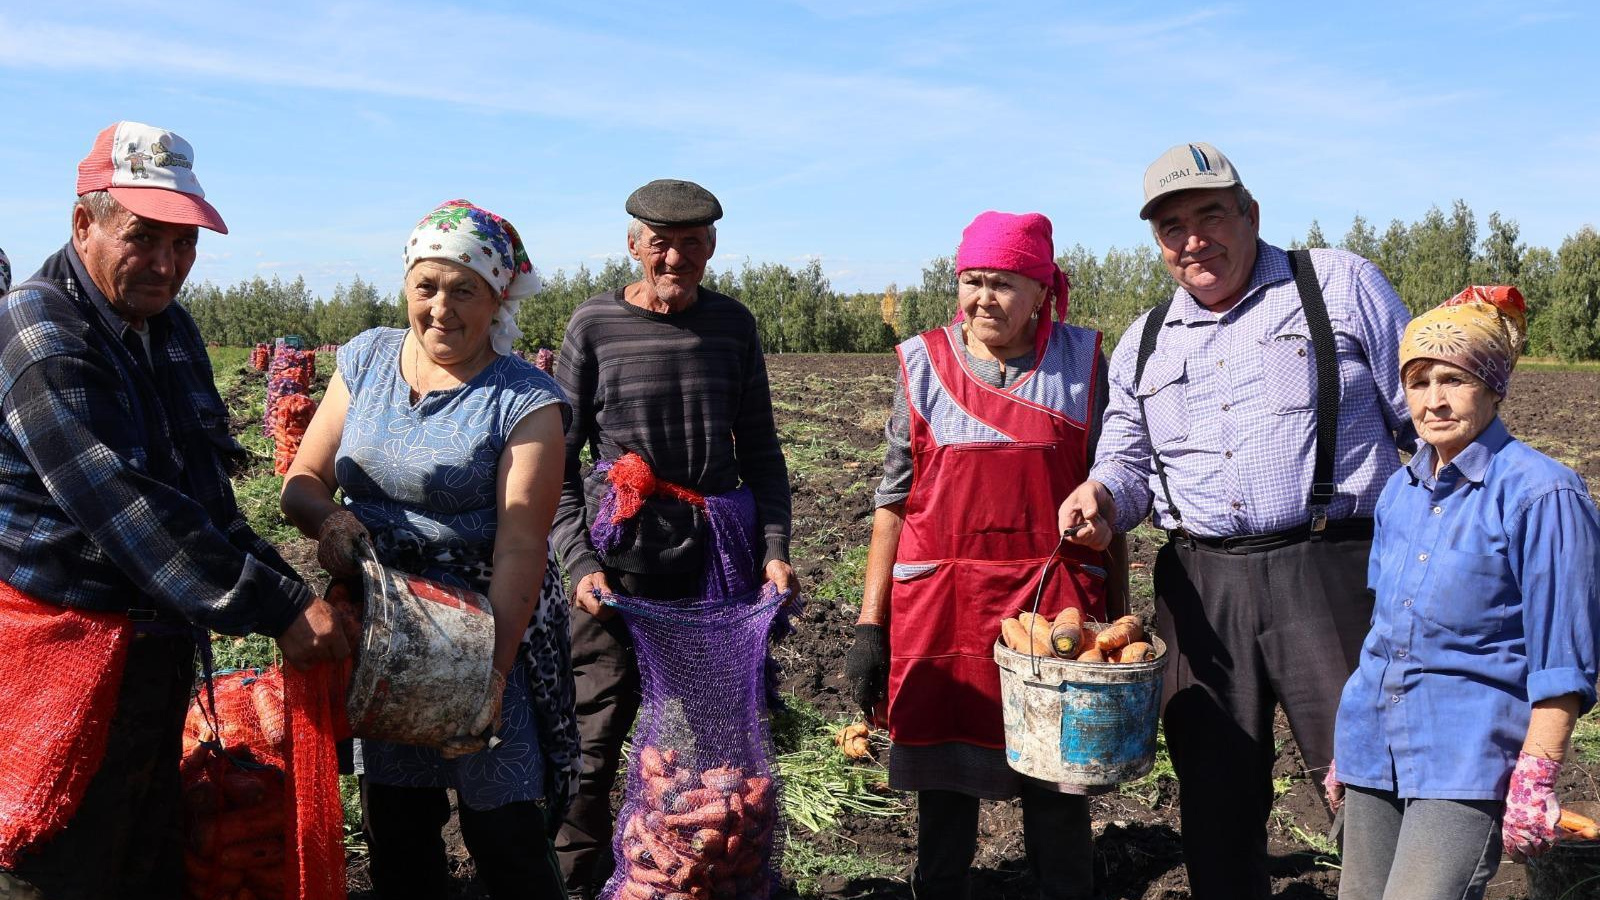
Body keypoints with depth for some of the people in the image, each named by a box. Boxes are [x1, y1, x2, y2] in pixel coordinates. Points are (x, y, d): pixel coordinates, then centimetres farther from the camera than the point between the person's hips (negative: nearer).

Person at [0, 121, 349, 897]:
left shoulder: (169, 329, 9)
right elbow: (128, 510, -26)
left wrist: (283, 587, 6)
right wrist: (279, 609, -25)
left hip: (156, 650, 8)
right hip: (67, 659, -8)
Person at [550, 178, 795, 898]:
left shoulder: (732, 323, 6)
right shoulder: (594, 325, -2)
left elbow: (759, 450, 11)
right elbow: (557, 462, 0)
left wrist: (775, 548, 1)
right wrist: (579, 561, -11)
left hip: (717, 565, 3)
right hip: (618, 567, -2)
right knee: (593, 745, 2)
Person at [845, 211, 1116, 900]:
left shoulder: (1081, 363, 4)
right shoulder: (924, 364, 3)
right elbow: (893, 501, 4)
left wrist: (1115, 611, 4)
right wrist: (870, 624, 1)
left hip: (1054, 605, 0)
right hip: (939, 605, 1)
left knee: (1056, 788, 8)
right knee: (942, 782, 11)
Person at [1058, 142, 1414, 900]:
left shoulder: (1340, 285, 3)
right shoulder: (1144, 343, 15)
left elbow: (1426, 420, 3)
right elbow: (1128, 461, 19)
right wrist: (1100, 495, -5)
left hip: (1332, 573, -4)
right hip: (1200, 584, 4)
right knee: (1214, 793, 12)